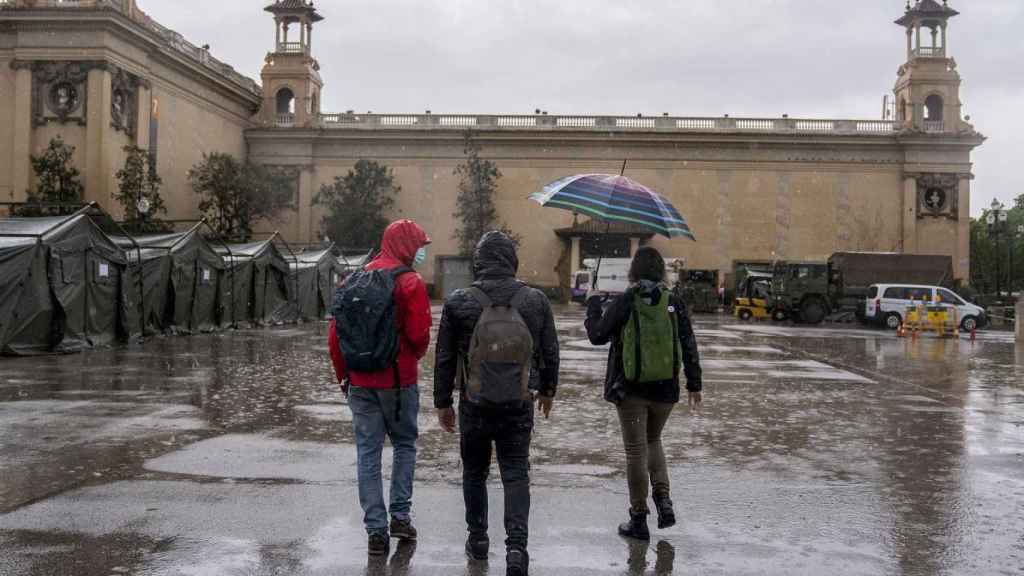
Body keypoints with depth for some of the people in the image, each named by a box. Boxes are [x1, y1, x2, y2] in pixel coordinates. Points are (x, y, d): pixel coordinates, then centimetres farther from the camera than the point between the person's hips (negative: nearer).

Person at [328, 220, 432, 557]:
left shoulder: (353, 281, 7)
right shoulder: (410, 283, -9)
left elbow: (335, 334, 7)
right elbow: (419, 334, -14)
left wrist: (343, 374, 16)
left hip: (360, 381, 4)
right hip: (398, 379, -4)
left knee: (368, 452, 7)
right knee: (405, 444, 15)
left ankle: (376, 530, 8)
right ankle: (400, 515, 13)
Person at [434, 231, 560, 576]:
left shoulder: (459, 303, -7)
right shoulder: (536, 301, -3)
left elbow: (445, 359, -1)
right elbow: (550, 353, 6)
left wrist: (442, 402, 10)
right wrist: (547, 390, 22)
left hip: (474, 405, 0)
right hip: (519, 406, 1)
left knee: (475, 473, 17)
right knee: (516, 475, 7)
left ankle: (477, 539, 27)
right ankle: (516, 545, -6)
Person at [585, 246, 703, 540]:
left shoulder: (624, 301, -10)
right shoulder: (674, 302, -1)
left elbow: (597, 336, -4)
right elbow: (689, 347, 1)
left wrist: (593, 304, 11)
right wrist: (694, 385, 9)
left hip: (631, 389, -3)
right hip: (665, 389, 3)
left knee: (636, 451, 6)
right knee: (653, 441, 24)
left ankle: (639, 519, 13)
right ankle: (664, 499, 8)